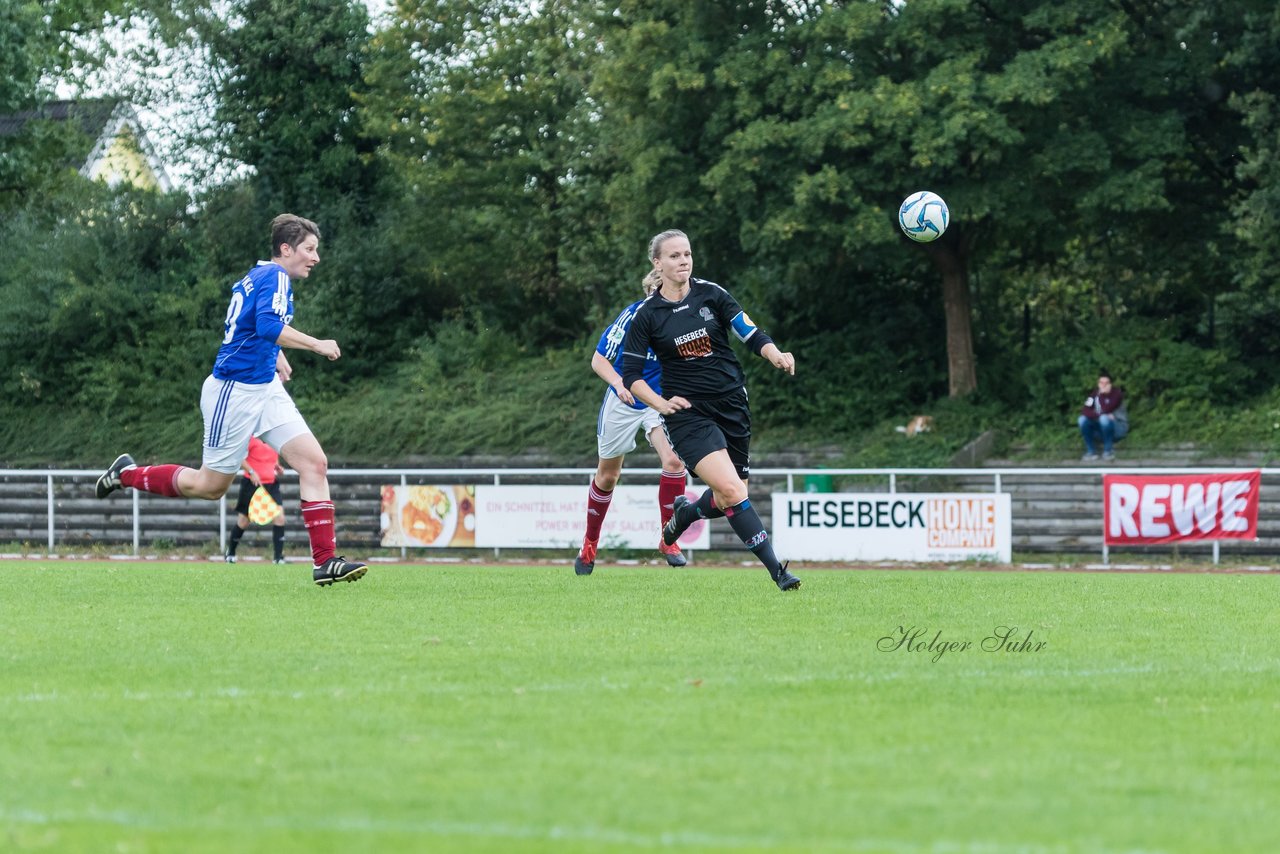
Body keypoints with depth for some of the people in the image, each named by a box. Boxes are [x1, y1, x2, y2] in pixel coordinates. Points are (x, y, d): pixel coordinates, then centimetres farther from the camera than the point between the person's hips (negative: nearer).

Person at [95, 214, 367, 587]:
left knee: (314, 462, -6)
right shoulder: (275, 276, -16)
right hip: (235, 391, -9)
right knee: (210, 485, 4)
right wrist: (316, 345, -23)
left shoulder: (257, 276, 13)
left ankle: (326, 562, -9)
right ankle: (128, 474, 25)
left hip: (265, 387, 9)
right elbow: (269, 327, -31)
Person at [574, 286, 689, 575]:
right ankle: (589, 543, 34)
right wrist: (617, 382, -33)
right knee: (607, 475, 12)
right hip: (623, 402, -2)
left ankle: (668, 539, -8)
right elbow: (598, 359, -14)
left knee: (674, 460, -23)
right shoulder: (634, 315, -21)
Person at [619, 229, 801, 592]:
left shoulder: (711, 294, 0)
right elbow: (631, 375, 0)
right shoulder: (646, 315, -4)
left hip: (732, 405, 3)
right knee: (731, 490, -22)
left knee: (728, 501, 8)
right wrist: (662, 403, -15)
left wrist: (776, 355, -23)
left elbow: (752, 335, -3)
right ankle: (776, 570, -20)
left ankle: (684, 512, 42)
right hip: (688, 413, -3)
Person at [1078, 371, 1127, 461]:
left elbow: (1105, 410, -30)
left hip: (1118, 428, -5)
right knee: (1082, 419, -21)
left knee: (1104, 419, -36)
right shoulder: (1094, 393, -3)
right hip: (1100, 428, 5)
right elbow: (1084, 410, -15)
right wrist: (1098, 415, -29)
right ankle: (1091, 451, -10)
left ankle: (1108, 450, -18)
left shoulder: (1117, 393, -17)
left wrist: (1102, 394, -25)